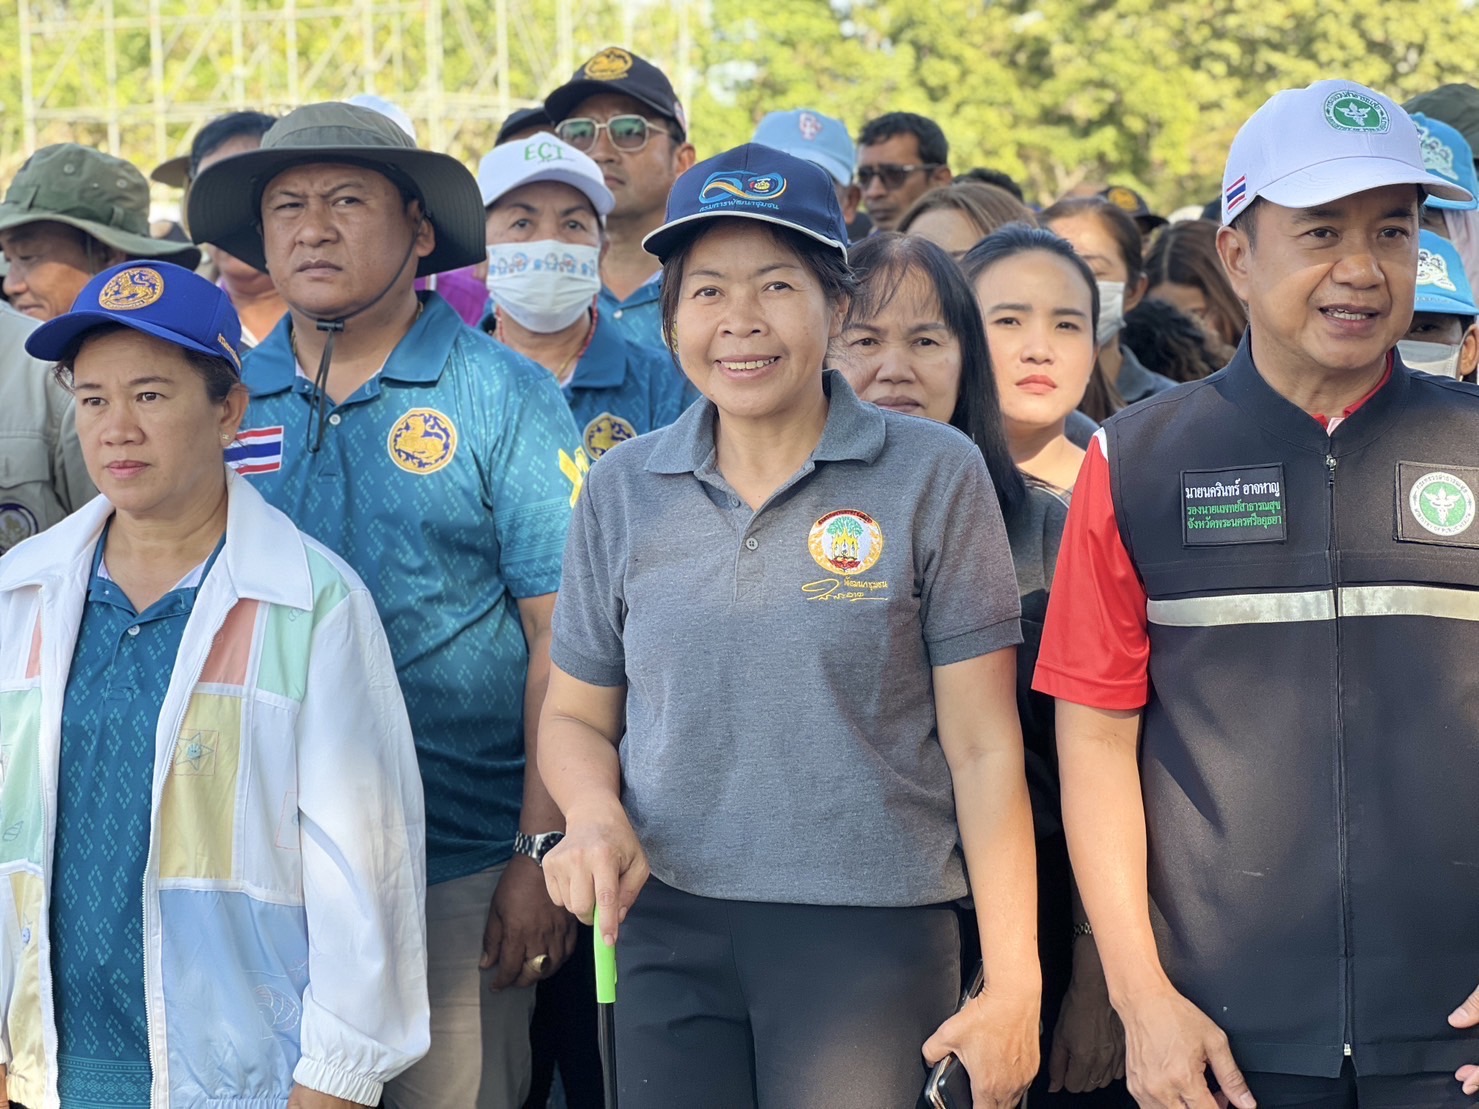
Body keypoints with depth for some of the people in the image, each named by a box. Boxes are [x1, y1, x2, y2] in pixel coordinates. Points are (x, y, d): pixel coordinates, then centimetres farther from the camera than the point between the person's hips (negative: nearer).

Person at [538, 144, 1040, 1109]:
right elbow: (577, 716, 15)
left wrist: (1013, 985, -7)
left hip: (870, 931, -3)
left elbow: (984, 748, -3)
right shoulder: (623, 489, 7)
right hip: (668, 930, 3)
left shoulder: (935, 475, -2)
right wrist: (595, 813, -9)